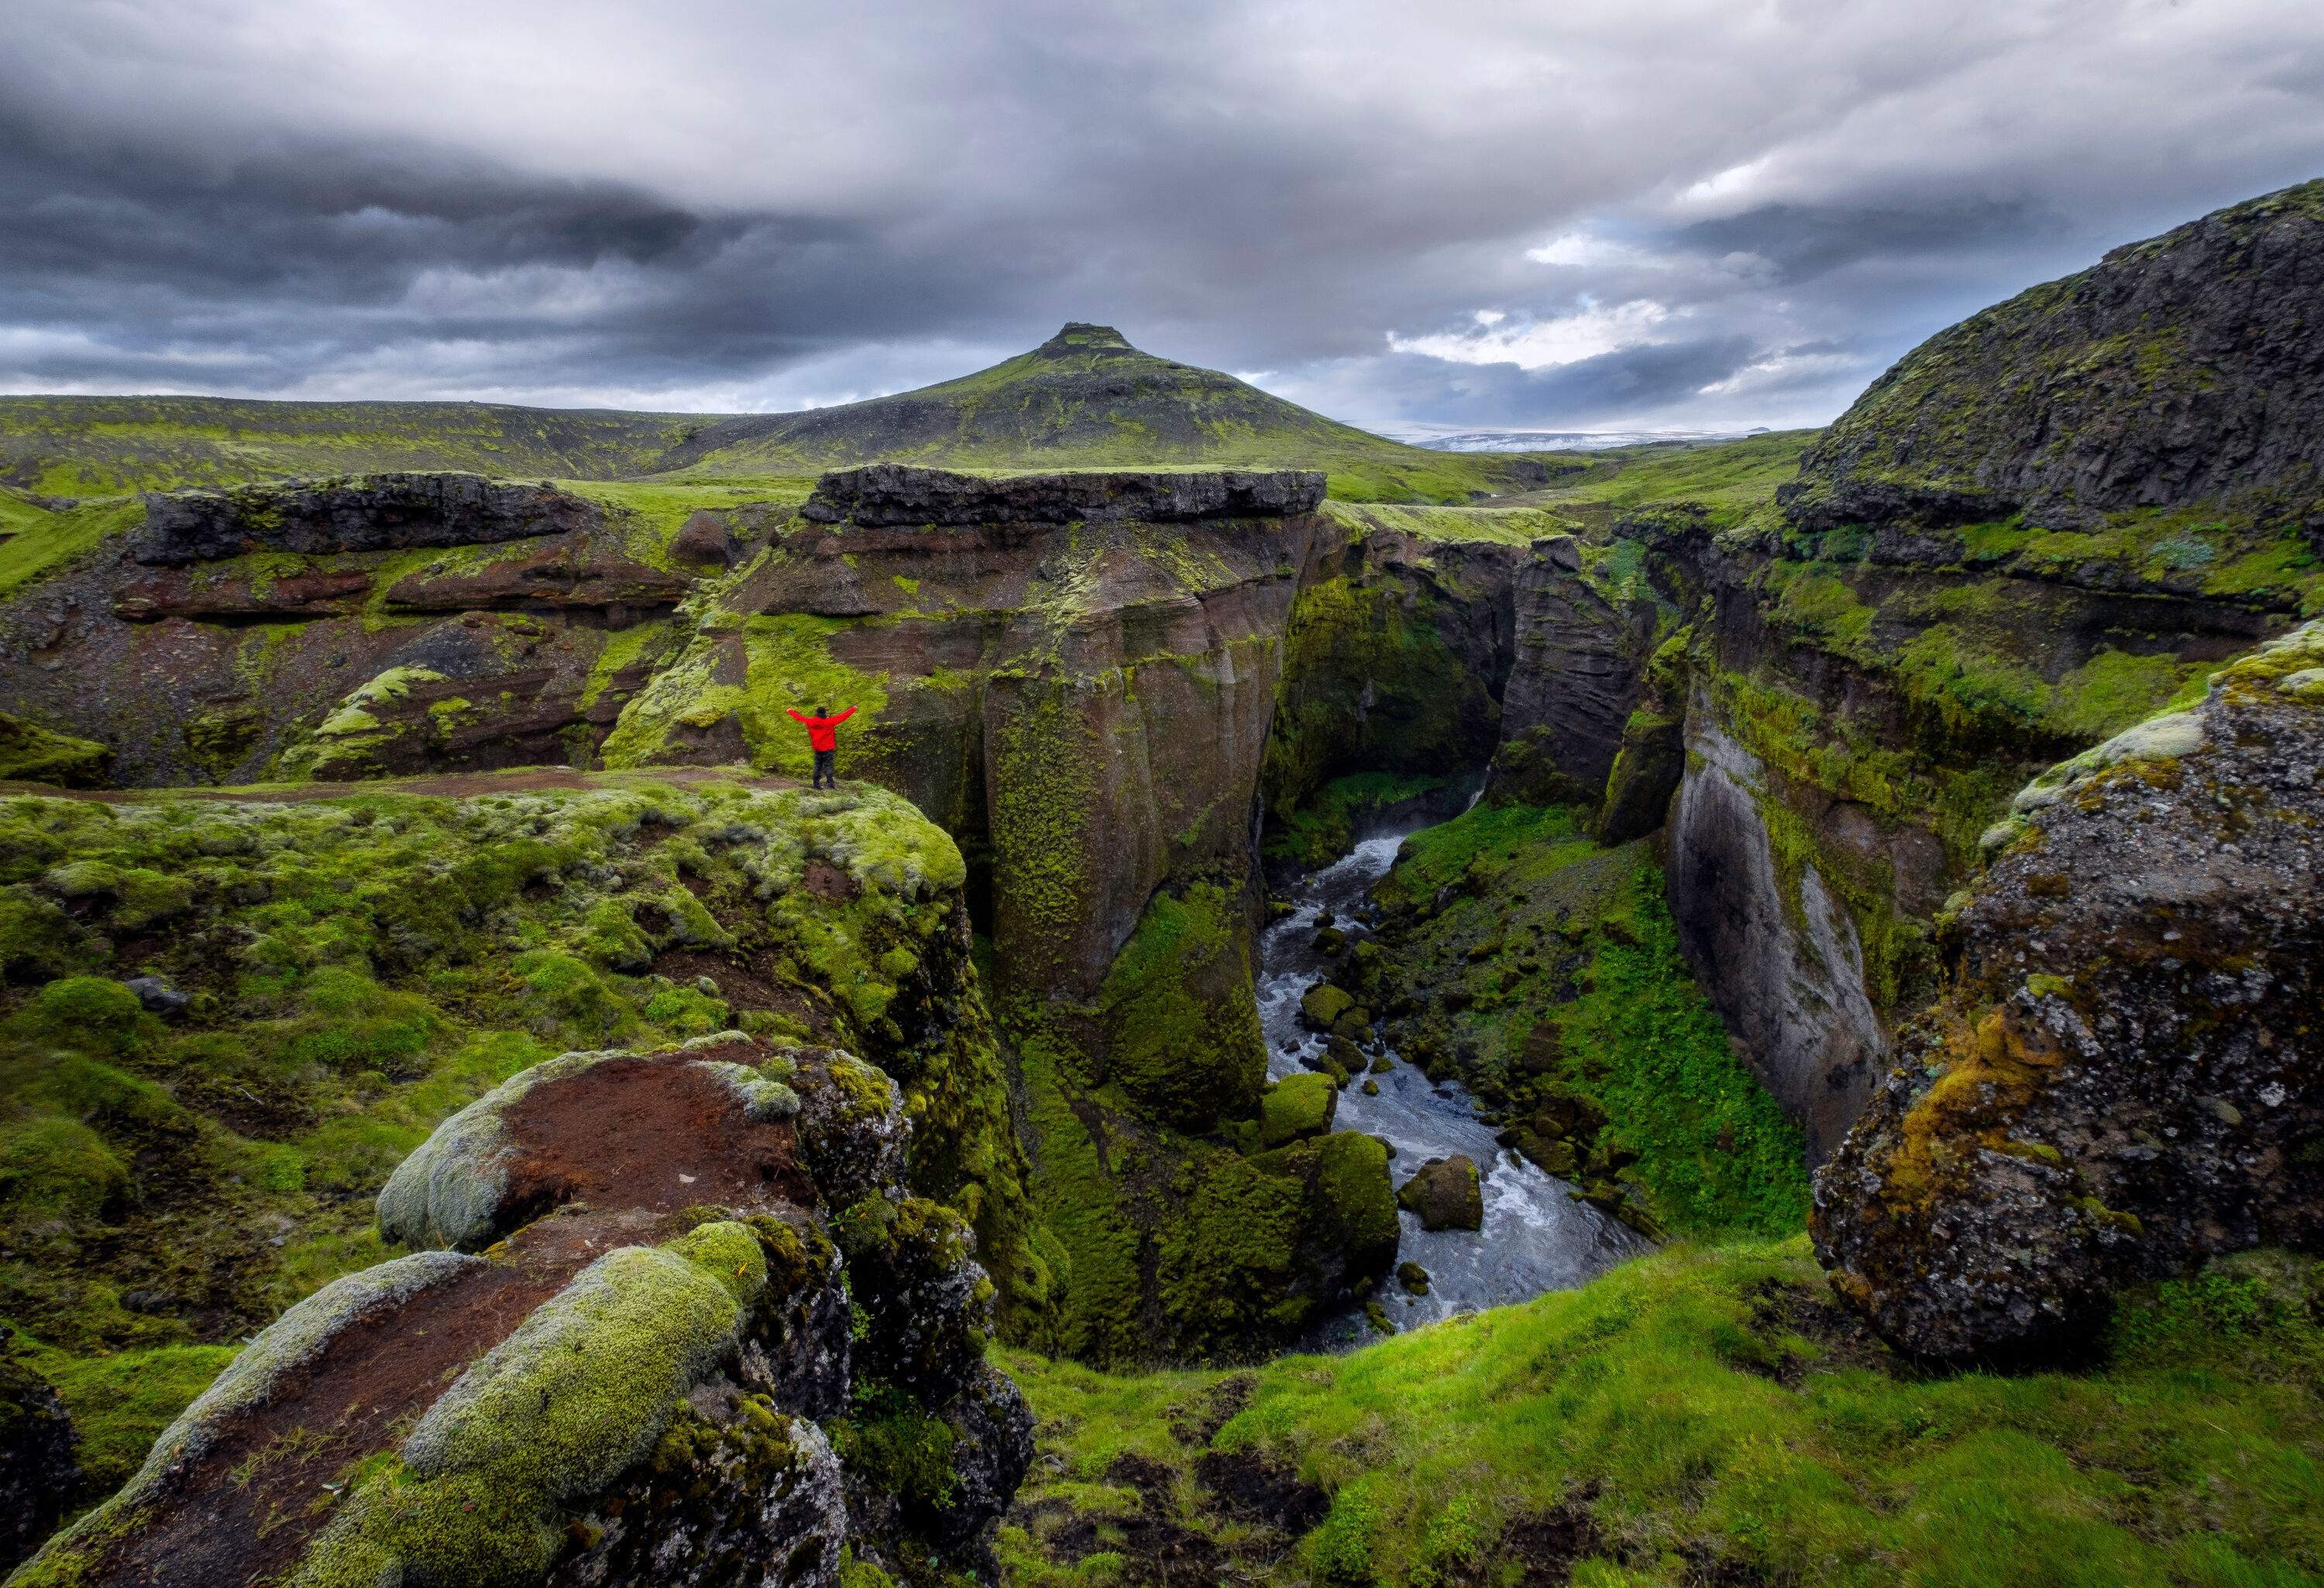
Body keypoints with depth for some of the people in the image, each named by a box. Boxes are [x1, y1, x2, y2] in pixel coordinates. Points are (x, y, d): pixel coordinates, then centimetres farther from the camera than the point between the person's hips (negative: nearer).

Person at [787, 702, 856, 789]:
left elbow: (799, 718, 11)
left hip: (817, 749, 4)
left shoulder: (811, 722, -2)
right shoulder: (830, 721, -11)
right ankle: (830, 783, -14)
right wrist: (853, 709, 5)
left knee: (818, 766, 13)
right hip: (828, 749, -4)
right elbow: (843, 716, -6)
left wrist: (791, 711, 27)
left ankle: (817, 784, 12)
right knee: (828, 766, -3)